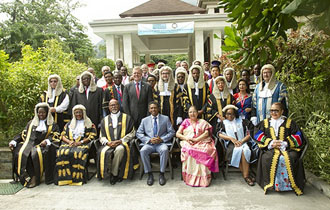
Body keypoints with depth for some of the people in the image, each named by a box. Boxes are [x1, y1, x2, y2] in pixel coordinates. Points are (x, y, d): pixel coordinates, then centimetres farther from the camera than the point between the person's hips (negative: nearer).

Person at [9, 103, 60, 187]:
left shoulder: (52, 125, 16)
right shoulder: (31, 123, 28)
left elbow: (55, 137, 2)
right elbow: (23, 135, 21)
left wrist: (47, 141, -17)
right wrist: (14, 142, 5)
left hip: (42, 145, -3)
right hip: (29, 144, 4)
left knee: (37, 154, -36)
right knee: (19, 153, -26)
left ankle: (36, 178, -26)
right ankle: (27, 177, -24)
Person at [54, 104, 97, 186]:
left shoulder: (89, 124, 16)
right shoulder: (69, 124, 28)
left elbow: (92, 136, 4)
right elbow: (63, 135, 18)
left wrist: (81, 142, -10)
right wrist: (69, 141, -3)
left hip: (83, 144, -3)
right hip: (69, 143, 3)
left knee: (78, 153, -37)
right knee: (62, 153, -31)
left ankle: (77, 177, -31)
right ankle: (64, 177, -27)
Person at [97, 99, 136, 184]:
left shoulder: (127, 118, 12)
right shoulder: (104, 120, 20)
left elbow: (132, 133, 4)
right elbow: (102, 137, 15)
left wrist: (120, 141, -10)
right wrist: (108, 142, -8)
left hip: (122, 144, -2)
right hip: (108, 144, 2)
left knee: (120, 149, -37)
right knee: (103, 152, -31)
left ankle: (113, 173, -17)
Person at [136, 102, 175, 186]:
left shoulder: (165, 118, 12)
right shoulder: (144, 120, 16)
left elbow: (171, 132, 7)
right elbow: (138, 133, 9)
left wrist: (161, 139, -10)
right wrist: (149, 140, -8)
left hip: (161, 143, -1)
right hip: (149, 143, 2)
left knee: (164, 150, -35)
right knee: (143, 151, -31)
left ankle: (162, 174, -19)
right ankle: (149, 174, -16)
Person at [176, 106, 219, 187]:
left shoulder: (202, 122, 18)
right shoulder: (186, 121, 18)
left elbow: (207, 133, 2)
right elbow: (178, 133, 11)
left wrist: (196, 139, -12)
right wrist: (186, 138, -8)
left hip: (201, 142, 0)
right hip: (188, 143, 0)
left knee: (205, 151, -34)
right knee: (189, 151, -36)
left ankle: (203, 179, -28)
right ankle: (190, 178, -26)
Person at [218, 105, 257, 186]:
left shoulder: (242, 121, 15)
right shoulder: (223, 123, 17)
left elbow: (250, 133, 7)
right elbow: (220, 134, 3)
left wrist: (242, 141, -9)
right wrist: (231, 138, -9)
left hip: (243, 142, 1)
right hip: (231, 143, -1)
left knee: (246, 150, -34)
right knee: (237, 150, -34)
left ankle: (246, 175, -26)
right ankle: (246, 175, -25)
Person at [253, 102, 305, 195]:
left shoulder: (289, 122, 18)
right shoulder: (265, 122, 21)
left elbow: (298, 137, 6)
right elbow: (257, 134, 6)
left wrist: (284, 143, -10)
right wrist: (270, 142, -10)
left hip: (287, 148, 0)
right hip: (270, 149, 0)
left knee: (292, 158, -32)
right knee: (267, 158, -33)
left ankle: (292, 184, -18)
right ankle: (271, 184, -24)